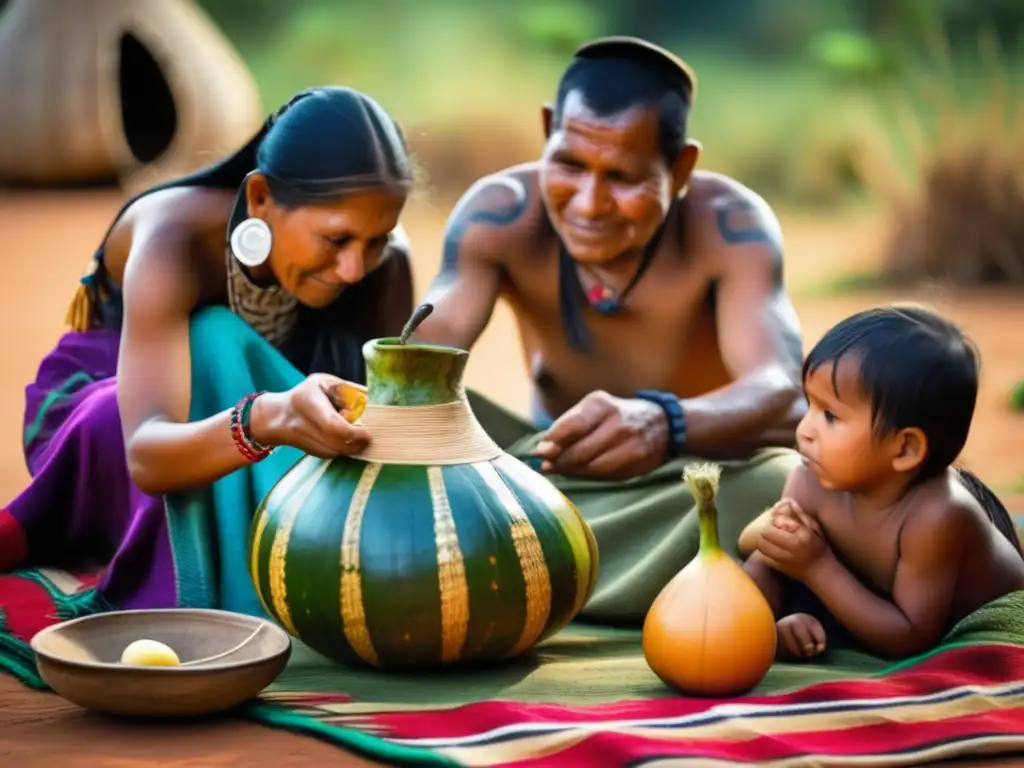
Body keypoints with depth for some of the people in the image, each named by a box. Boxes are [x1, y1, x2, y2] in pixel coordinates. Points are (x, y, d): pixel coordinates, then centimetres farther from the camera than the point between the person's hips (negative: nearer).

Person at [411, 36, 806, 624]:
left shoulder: (730, 225, -24)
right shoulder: (502, 213, -18)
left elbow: (780, 391, -39)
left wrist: (663, 425, -62)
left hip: (700, 476, -2)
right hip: (546, 471, 2)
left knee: (785, 485, -36)